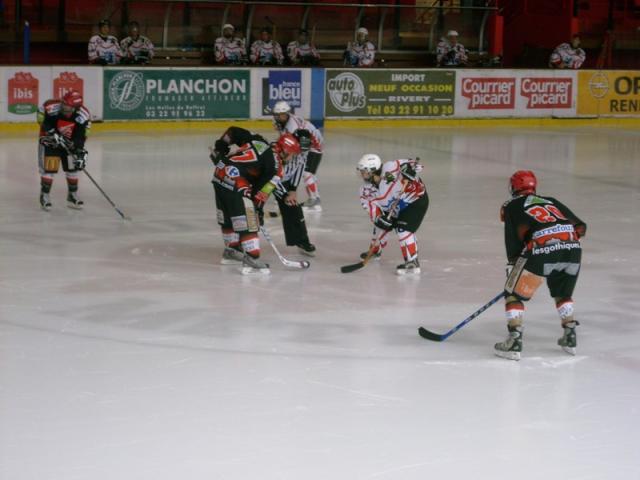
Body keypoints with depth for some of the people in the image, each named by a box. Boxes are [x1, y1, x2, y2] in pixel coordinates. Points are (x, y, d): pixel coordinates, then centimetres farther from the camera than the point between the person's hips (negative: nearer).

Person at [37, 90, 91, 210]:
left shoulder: (83, 115, -24)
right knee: (49, 168, -10)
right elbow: (42, 120, -14)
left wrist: (80, 153, -28)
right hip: (49, 141, -3)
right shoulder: (52, 107, -31)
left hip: (69, 142, 3)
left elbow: (81, 137, -20)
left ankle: (72, 196, 22)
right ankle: (44, 196, 5)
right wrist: (53, 132, -25)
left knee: (72, 167, 5)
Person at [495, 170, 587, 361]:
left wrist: (514, 262, 22)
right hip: (573, 249, 5)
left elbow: (513, 240, 9)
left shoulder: (512, 206, 17)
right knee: (563, 293, 31)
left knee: (514, 294, 9)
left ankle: (514, 341, -1)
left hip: (542, 250, -5)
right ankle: (570, 337, 29)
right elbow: (580, 227, 24)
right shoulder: (551, 201, 30)